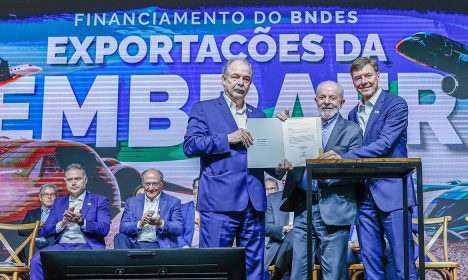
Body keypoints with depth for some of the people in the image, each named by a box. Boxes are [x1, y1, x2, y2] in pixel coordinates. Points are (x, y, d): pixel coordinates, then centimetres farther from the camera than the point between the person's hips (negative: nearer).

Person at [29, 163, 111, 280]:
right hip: (61, 246, 4)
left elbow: (104, 229, -5)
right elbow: (45, 231, 12)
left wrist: (81, 221, -21)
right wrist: (63, 223, -10)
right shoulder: (58, 202, 20)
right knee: (37, 260, -27)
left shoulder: (99, 200, 9)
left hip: (86, 246, -3)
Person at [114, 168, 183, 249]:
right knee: (119, 237, -27)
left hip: (159, 246, -3)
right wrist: (140, 223, -15)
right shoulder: (131, 202, 15)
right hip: (135, 244, 3)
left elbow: (179, 229, -2)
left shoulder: (173, 202, 8)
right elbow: (122, 228, 4)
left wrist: (161, 223, -21)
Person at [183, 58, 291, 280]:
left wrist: (278, 168, 0)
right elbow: (190, 145, -4)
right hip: (219, 202, -4)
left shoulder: (259, 116, 21)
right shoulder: (203, 109, 8)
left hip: (254, 203, 5)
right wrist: (227, 139, -12)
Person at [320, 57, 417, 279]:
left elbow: (384, 143, -16)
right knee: (370, 260, 8)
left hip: (391, 192, -6)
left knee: (403, 259, -4)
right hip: (364, 195, 6)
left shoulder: (396, 105, -4)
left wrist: (344, 157, -21)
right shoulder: (353, 114, 17)